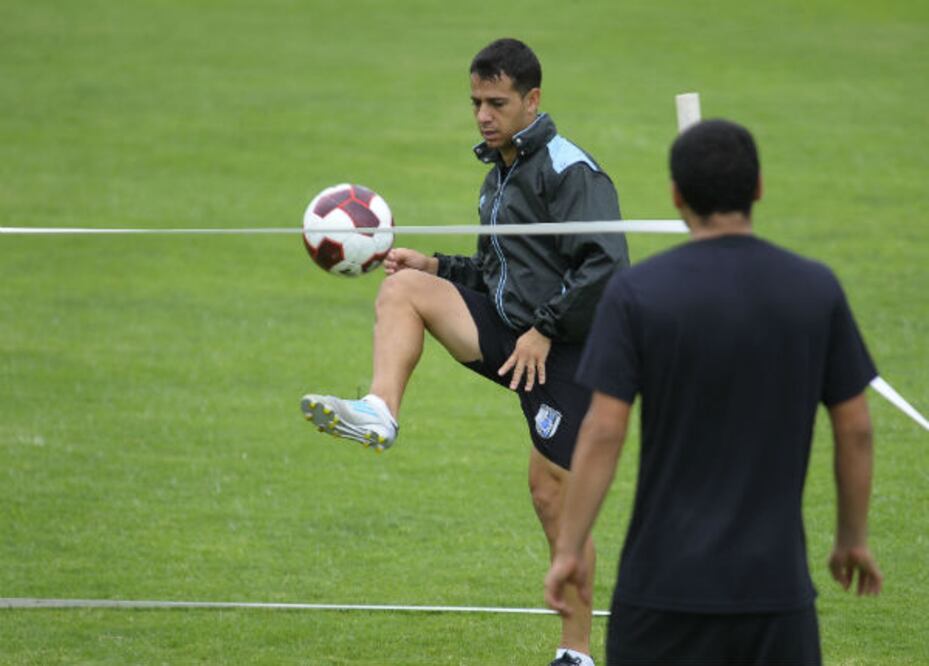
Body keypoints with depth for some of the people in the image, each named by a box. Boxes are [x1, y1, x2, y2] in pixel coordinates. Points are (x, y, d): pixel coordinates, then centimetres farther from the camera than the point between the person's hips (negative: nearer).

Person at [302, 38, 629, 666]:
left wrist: (545, 330, -20)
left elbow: (605, 265, -23)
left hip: (565, 353, -8)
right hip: (513, 334, 8)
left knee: (553, 495, -3)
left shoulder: (568, 170, -13)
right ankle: (380, 413, -29)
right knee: (403, 287, -11)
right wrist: (436, 266, 10)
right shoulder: (499, 176, 16)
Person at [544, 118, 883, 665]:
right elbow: (855, 428, 4)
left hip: (665, 584, -2)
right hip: (777, 582, 2)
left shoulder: (636, 293, -7)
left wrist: (570, 548, -3)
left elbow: (603, 433, -10)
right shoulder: (817, 289, 0)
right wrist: (854, 537, 17)